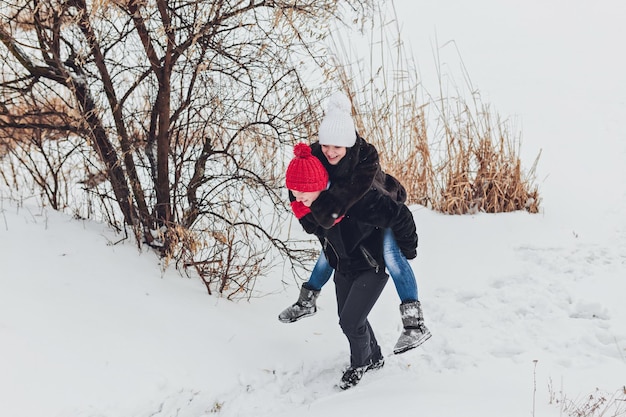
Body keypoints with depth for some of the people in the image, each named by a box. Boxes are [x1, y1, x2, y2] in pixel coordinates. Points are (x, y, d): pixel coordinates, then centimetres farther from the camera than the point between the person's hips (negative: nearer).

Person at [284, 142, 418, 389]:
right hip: (344, 268, 7)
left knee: (351, 321, -12)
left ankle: (361, 363, 18)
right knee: (347, 320, 16)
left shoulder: (354, 198, -36)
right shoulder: (304, 205, -14)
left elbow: (399, 216, -27)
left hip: (373, 267, -7)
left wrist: (407, 249, -12)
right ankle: (375, 358, 41)